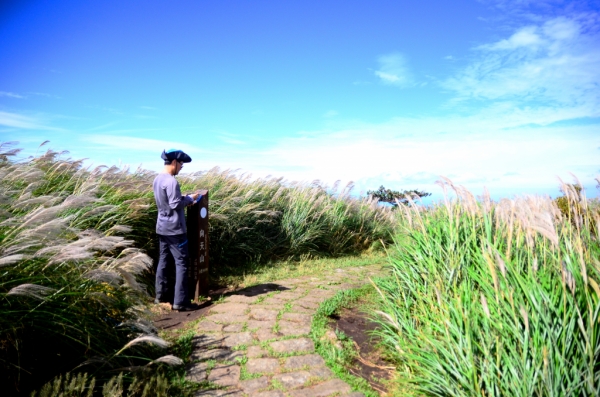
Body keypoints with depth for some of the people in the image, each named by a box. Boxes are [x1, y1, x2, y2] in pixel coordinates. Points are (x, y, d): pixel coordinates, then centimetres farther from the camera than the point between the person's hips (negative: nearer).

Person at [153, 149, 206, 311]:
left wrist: (185, 199, 11)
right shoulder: (171, 181, -20)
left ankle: (161, 295, 27)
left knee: (164, 261, 17)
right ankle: (180, 302, -1)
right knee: (182, 263, -3)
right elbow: (175, 204, -22)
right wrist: (190, 198, -8)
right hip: (174, 229, -9)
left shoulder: (157, 179, 9)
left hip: (162, 227, 9)